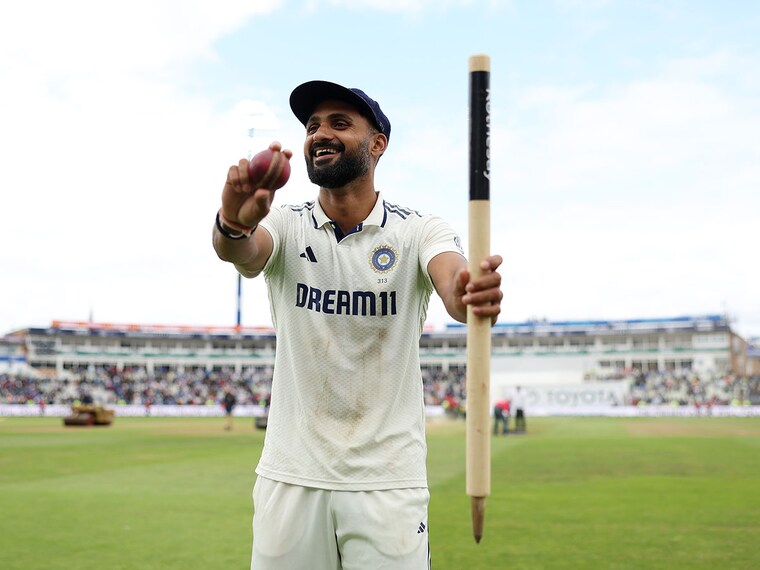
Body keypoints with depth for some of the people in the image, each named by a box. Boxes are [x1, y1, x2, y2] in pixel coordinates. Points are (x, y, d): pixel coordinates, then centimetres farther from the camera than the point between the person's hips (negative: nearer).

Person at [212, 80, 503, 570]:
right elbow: (242, 253, -21)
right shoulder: (285, 227, 1)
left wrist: (472, 295, -48)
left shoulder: (420, 231, -3)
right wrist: (235, 224, -46)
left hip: (389, 480, -1)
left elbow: (454, 286, -24)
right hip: (291, 479, 2)